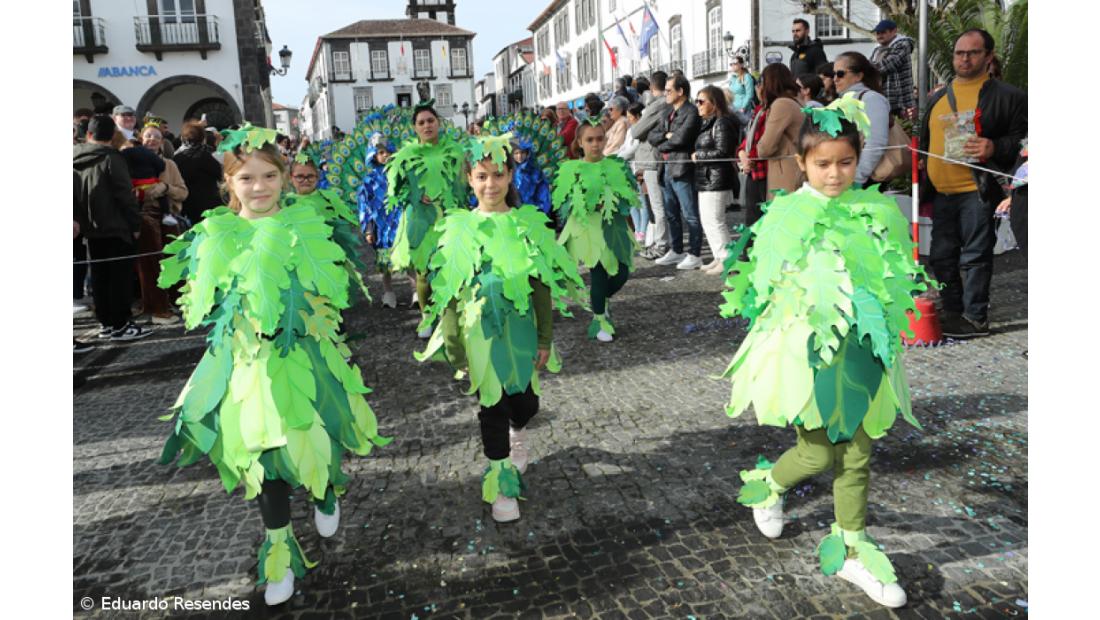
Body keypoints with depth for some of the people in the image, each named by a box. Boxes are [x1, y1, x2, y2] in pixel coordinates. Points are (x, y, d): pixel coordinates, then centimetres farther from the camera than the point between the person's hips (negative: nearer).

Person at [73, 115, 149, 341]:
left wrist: (81, 220, 16)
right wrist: (136, 224, -9)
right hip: (116, 228, -7)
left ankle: (105, 323, 15)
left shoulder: (75, 159, 8)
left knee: (99, 277, 10)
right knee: (120, 276, -3)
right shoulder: (111, 158, -12)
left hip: (91, 229, 7)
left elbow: (75, 195, 12)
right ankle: (120, 325, -2)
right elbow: (125, 195, -15)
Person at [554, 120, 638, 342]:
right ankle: (600, 319, 19)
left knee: (621, 274, 4)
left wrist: (612, 202, -18)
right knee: (599, 274, -2)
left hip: (613, 227, 3)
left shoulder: (617, 166, 3)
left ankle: (602, 300, 37)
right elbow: (562, 203, -3)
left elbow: (631, 196, 1)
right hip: (586, 228, -3)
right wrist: (578, 204, -22)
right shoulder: (571, 169, -3)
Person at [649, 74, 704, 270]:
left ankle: (694, 255, 3)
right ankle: (677, 251, 26)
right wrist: (667, 135, -9)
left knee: (690, 215, -3)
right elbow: (652, 136, 11)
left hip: (682, 169, -9)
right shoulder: (667, 113, 17)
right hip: (667, 168, 9)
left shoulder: (691, 112, -9)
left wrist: (662, 145, -3)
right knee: (672, 214, 15)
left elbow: (681, 138, -19)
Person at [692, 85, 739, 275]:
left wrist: (698, 156, -11)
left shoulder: (721, 123, -13)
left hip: (716, 180, -10)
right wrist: (699, 155, 2)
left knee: (715, 221, -7)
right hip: (706, 179, 10)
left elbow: (722, 152, -19)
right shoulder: (707, 123, 17)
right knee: (707, 220, 14)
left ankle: (727, 260, -1)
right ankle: (719, 257, 22)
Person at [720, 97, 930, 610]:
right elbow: (766, 285, -8)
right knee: (818, 453, 2)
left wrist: (880, 327, 1)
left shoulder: (876, 212, 3)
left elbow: (896, 279, 11)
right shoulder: (787, 214, -8)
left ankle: (851, 547, 28)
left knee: (857, 454, 10)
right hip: (807, 349, -4)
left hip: (862, 351, 4)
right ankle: (769, 484, 35)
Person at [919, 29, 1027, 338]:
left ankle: (975, 317, 4)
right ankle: (952, 313, 21)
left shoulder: (1007, 95, 2)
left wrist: (995, 149, -20)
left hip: (978, 190, -6)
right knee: (942, 256, 9)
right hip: (941, 193, 6)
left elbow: (1021, 139, -2)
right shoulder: (937, 98, 18)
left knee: (975, 255, -4)